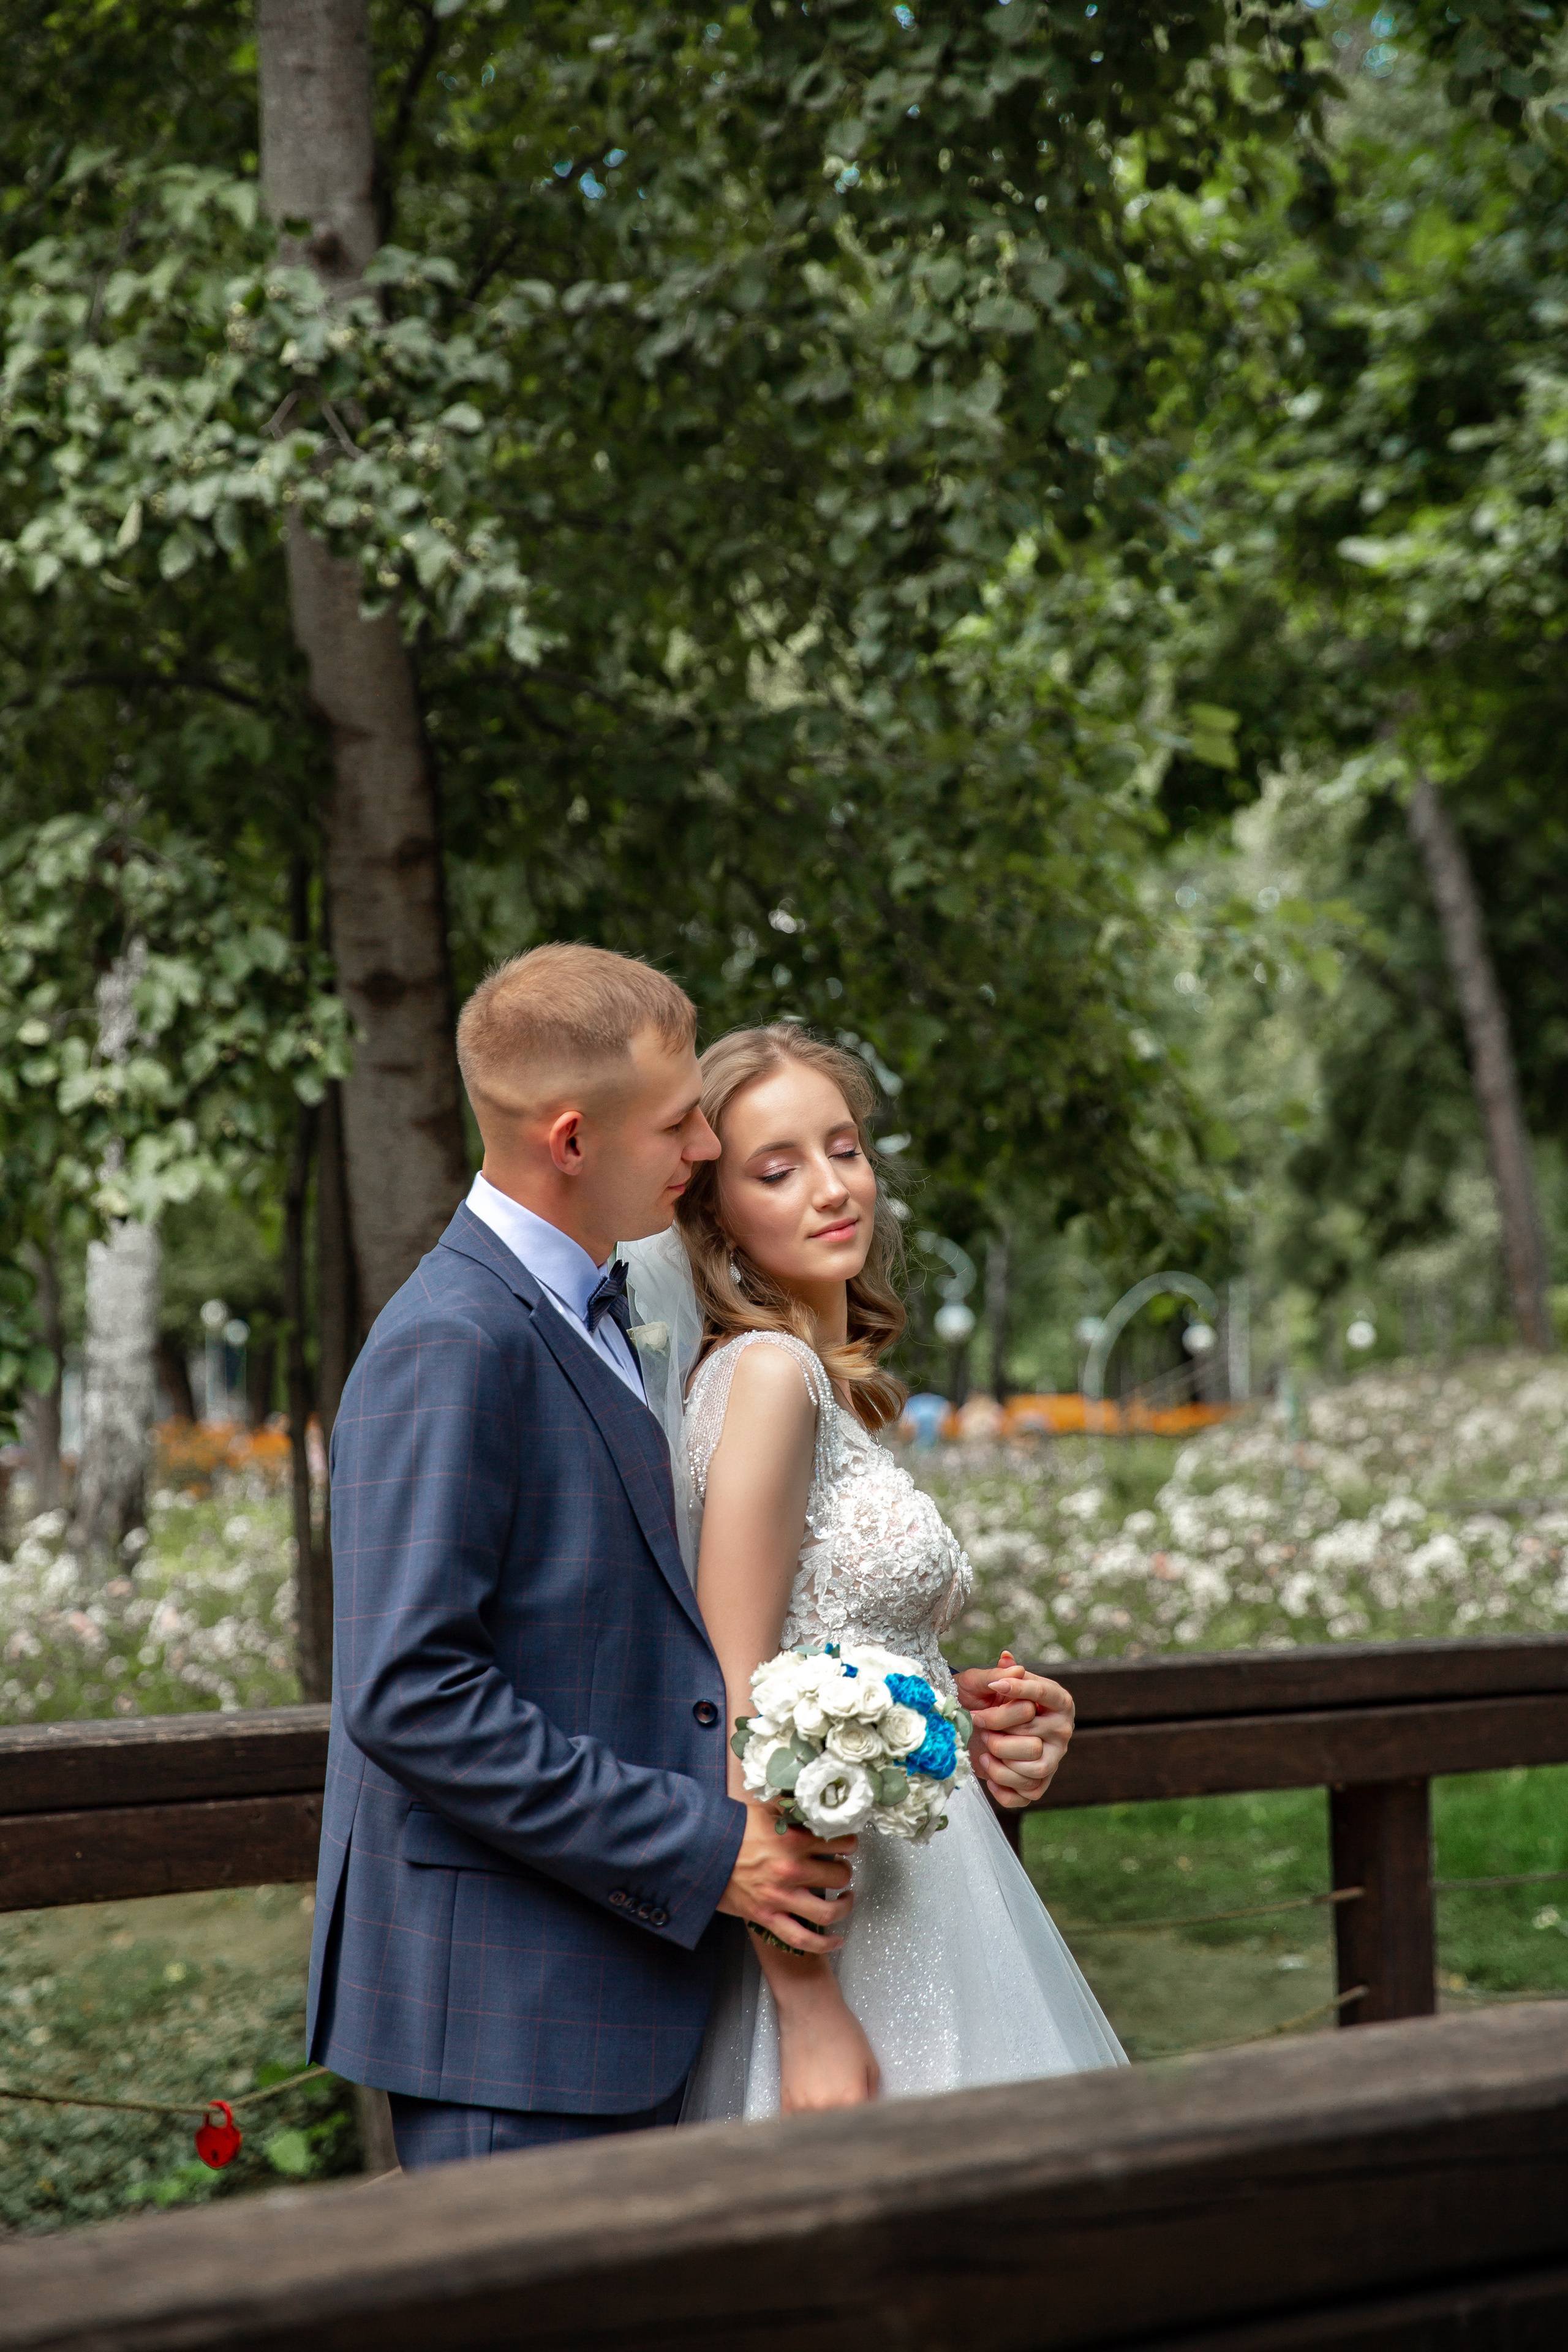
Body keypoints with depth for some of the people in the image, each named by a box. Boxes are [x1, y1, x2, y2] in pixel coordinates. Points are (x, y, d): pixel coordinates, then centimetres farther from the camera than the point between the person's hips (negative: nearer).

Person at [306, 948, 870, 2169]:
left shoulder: (594, 1311, 14)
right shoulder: (456, 1345, -18)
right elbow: (412, 1696, -23)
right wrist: (699, 1850, -20)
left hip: (614, 1969, 9)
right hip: (505, 2004, -9)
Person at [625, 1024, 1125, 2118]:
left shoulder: (838, 1387, 14)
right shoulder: (768, 1371, -13)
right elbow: (736, 1709, -19)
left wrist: (966, 1704, 1)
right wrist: (808, 2011, -22)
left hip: (918, 1889, 9)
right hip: (829, 1928, -9)